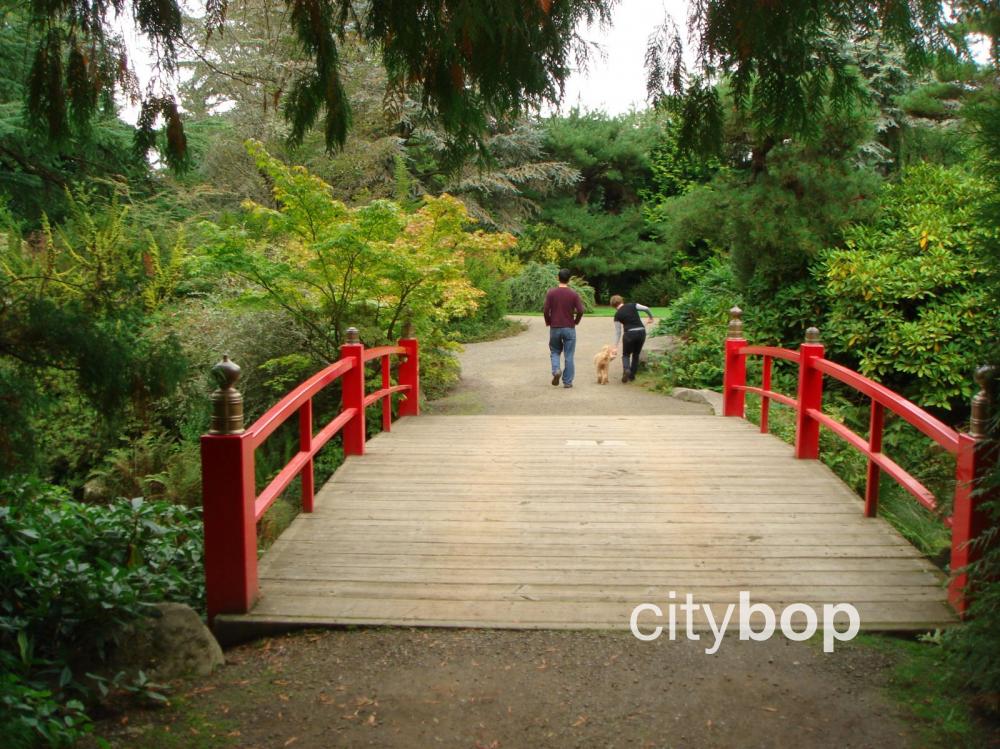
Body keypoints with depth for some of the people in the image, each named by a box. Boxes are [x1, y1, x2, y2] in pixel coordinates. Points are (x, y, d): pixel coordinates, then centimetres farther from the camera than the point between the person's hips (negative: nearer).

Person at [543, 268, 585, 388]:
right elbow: (580, 311, -10)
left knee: (555, 352, 17)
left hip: (555, 328, 1)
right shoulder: (574, 294, -4)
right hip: (569, 328, -1)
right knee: (568, 356, 6)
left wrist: (548, 322, 10)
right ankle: (567, 382, 7)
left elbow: (545, 311, -7)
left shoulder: (551, 293, -4)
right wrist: (576, 322, 8)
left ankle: (556, 370, -9)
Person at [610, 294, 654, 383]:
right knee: (636, 354, 20)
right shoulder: (632, 305, 6)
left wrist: (616, 347, 5)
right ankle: (632, 375, 20)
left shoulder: (617, 314, 2)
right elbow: (646, 309, -2)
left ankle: (626, 369, -14)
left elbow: (618, 332, 2)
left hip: (630, 334, -3)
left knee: (626, 354, 14)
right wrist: (651, 317, 17)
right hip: (641, 332, 3)